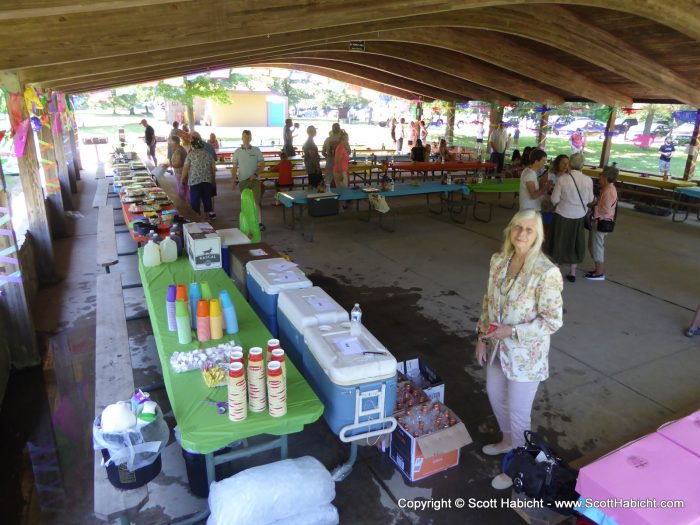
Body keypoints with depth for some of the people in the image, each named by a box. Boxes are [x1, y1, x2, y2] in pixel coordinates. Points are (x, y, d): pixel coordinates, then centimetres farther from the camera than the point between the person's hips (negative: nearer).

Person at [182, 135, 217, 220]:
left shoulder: (190, 155, -6)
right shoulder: (208, 154, 4)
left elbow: (185, 169, -6)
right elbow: (213, 168, 7)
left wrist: (183, 180, 6)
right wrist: (212, 178, 22)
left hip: (194, 182, -4)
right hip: (207, 181, 4)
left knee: (195, 201, 5)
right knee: (207, 199, 15)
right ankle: (211, 213, 20)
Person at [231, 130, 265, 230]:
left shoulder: (256, 150, 1)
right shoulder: (237, 152, 5)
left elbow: (262, 164, 1)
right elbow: (234, 167, 7)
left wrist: (255, 174, -12)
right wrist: (233, 181, -1)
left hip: (255, 180, -1)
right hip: (243, 180, 2)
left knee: (257, 202, -6)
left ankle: (259, 223, -2)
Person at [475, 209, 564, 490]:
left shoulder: (546, 273, -24)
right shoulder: (498, 260, -4)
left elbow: (553, 320, -19)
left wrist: (512, 331, -24)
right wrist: (481, 336, 3)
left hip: (526, 353, -7)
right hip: (498, 347, 7)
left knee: (518, 410, 9)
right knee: (495, 395, 24)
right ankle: (508, 440, 52)